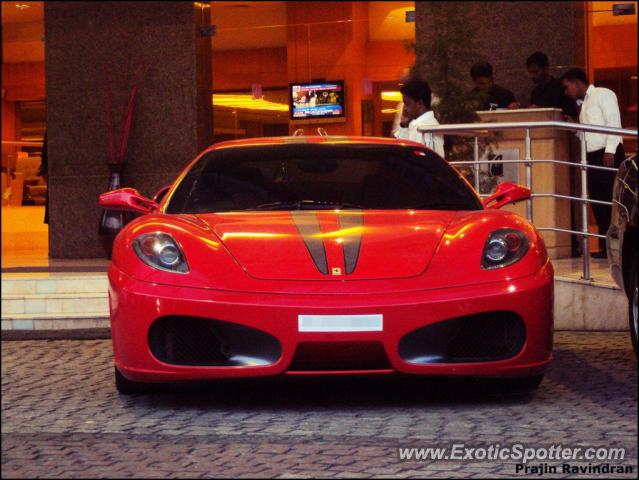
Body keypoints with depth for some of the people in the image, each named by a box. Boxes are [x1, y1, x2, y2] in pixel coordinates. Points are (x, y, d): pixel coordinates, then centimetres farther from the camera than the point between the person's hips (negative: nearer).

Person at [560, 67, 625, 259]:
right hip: (593, 156, 9)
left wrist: (610, 151, -19)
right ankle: (606, 246, 7)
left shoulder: (603, 94, -2)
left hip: (609, 155, -9)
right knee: (598, 202, 5)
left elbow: (614, 122, -12)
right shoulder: (584, 103, 23)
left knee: (613, 200, -10)